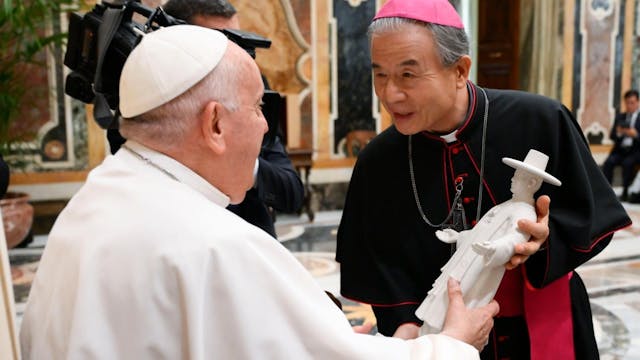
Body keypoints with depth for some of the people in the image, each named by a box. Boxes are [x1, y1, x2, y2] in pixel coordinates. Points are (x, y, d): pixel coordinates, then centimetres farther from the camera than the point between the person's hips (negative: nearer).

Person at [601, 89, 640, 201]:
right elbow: (611, 136, 10)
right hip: (620, 149, 3)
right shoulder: (619, 117, 15)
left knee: (628, 162, -33)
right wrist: (618, 133, -12)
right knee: (608, 162, -26)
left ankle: (625, 193, -25)